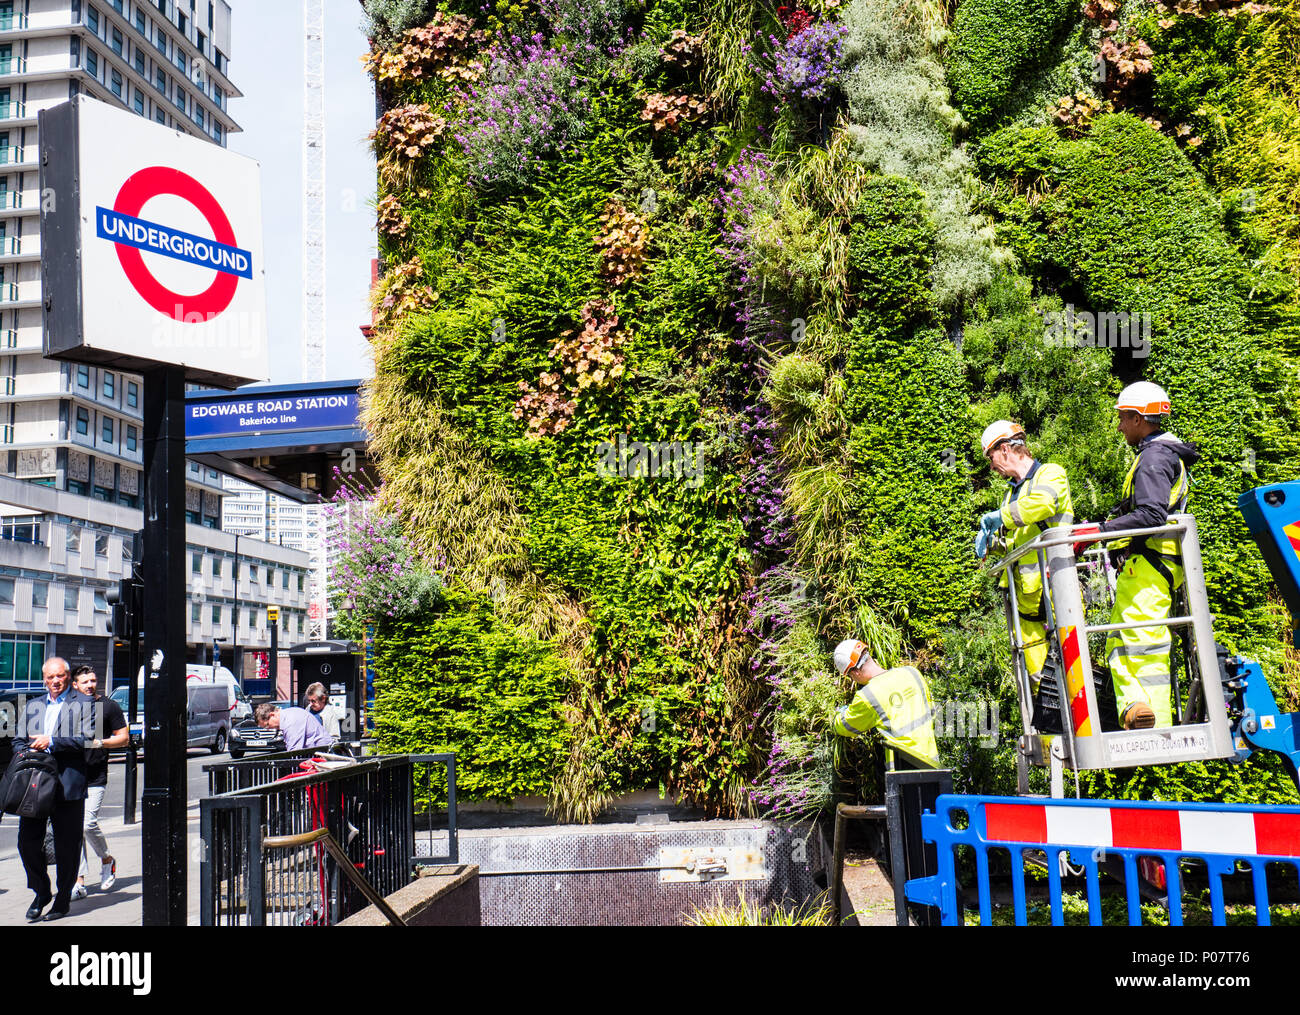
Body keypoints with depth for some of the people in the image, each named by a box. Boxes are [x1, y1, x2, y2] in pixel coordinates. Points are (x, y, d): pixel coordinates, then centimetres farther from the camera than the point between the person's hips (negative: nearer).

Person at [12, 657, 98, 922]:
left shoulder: (83, 704, 2)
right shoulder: (33, 706, 18)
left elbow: (87, 740, -8)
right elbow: (19, 740, 19)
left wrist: (51, 742, -15)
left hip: (68, 786, -4)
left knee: (66, 846, 3)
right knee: (27, 841, 1)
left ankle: (63, 898, 16)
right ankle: (41, 892, 20)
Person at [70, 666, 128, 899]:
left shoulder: (109, 706, 2)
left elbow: (124, 738, 2)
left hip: (96, 778, -4)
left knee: (88, 823, -14)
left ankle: (107, 859, 14)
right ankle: (79, 882, 7)